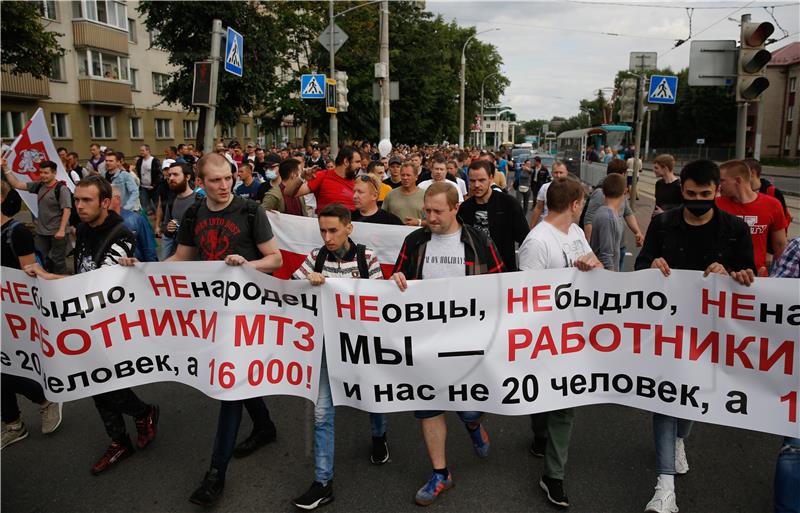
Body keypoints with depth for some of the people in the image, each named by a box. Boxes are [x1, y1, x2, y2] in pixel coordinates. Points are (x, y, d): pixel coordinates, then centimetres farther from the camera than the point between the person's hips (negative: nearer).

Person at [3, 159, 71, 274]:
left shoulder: (61, 188, -14)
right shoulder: (39, 186, 6)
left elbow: (67, 210, -18)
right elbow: (17, 184, 7)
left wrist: (62, 230, -23)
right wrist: (5, 168, -1)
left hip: (57, 232, -7)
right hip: (41, 232, 7)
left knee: (58, 261, 4)